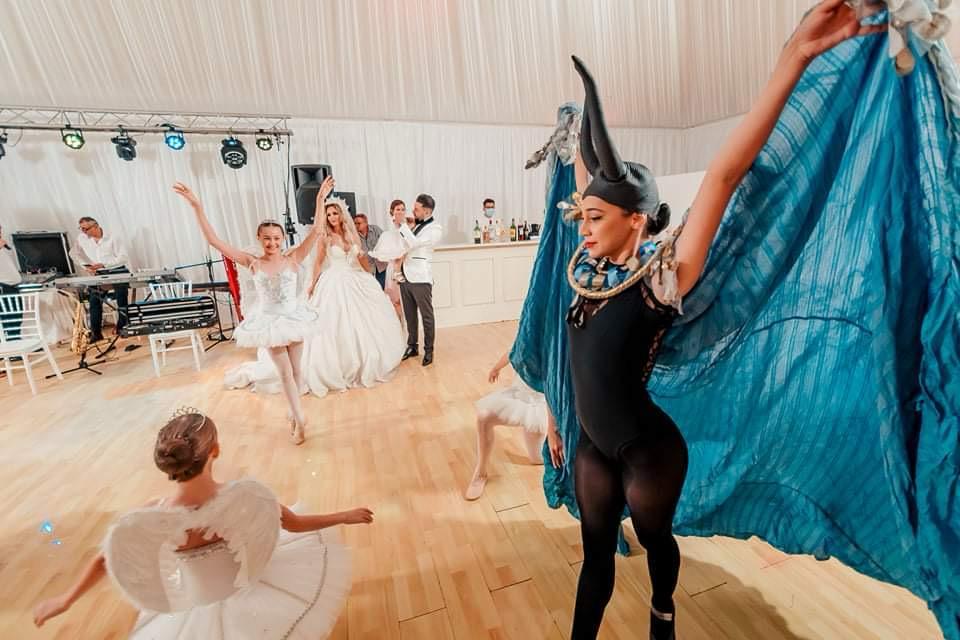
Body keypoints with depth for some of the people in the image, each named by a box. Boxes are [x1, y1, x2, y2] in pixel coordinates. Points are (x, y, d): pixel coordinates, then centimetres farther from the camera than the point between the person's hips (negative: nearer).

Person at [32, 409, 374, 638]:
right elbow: (297, 524, -16)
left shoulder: (145, 522, -28)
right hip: (250, 594, -1)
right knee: (323, 549, 21)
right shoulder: (245, 496, -30)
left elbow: (103, 560, -8)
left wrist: (65, 600, 13)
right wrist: (345, 516, -1)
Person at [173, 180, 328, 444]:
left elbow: (315, 232, -20)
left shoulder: (292, 258, -10)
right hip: (269, 321, 0)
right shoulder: (253, 263, -8)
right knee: (285, 372, 4)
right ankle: (299, 418, 13)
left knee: (296, 370, 13)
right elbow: (214, 241, -12)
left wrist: (320, 202, -30)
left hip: (292, 317, 1)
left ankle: (293, 411, 35)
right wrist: (197, 208, -19)